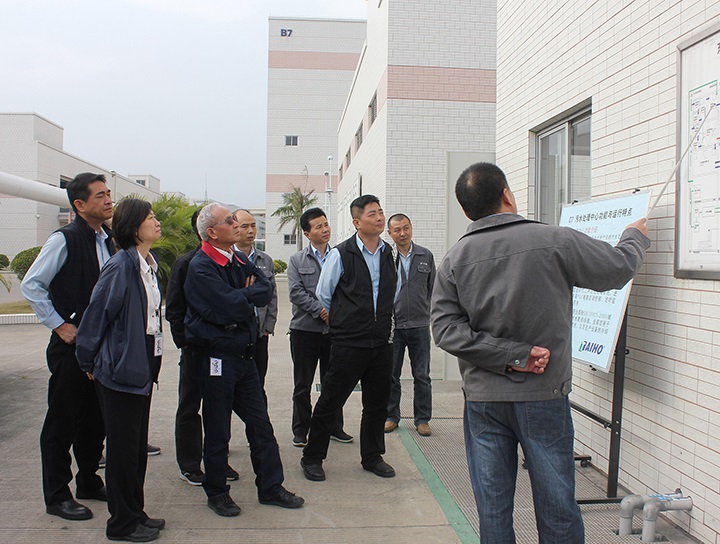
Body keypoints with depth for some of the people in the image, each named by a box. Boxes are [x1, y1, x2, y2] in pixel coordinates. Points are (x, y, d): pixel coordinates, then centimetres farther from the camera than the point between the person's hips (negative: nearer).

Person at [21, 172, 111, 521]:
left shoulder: (107, 241, 9)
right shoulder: (64, 240, -12)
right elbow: (31, 286, -13)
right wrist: (59, 325, -13)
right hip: (72, 346, -7)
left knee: (95, 419, 17)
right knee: (62, 422, 5)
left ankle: (88, 482, 32)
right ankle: (56, 496, 18)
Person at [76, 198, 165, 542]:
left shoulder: (149, 264, 9)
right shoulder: (121, 265, -17)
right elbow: (96, 314, -13)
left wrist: (153, 359, 15)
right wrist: (89, 362, -5)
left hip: (144, 365, 8)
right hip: (122, 367, -8)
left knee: (138, 443, 16)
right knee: (123, 445, 3)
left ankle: (135, 512, 30)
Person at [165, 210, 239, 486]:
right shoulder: (185, 264, -5)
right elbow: (173, 309, -5)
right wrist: (185, 342, -11)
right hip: (196, 349, -4)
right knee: (189, 408, 9)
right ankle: (189, 465, 21)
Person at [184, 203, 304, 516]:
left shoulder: (239, 261, 10)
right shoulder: (201, 267, -15)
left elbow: (266, 290, 1)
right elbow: (229, 308, -24)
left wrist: (241, 295, -13)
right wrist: (249, 295, -7)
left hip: (244, 352, 7)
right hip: (217, 357, -7)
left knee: (260, 423, 12)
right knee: (217, 429, 7)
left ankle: (270, 487, 24)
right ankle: (216, 492, 24)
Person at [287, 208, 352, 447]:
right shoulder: (297, 260, 5)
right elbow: (295, 292, -6)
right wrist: (320, 310, -15)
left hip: (335, 329, 2)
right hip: (305, 329, -1)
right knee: (302, 385, 6)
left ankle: (334, 427, 24)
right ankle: (300, 430, 17)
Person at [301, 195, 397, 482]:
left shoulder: (388, 254, 7)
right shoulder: (340, 254, -9)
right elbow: (323, 295, 2)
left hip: (382, 342, 5)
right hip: (348, 343, -5)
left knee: (377, 403, 14)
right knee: (330, 402, 3)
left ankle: (372, 457, 31)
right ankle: (312, 458, 19)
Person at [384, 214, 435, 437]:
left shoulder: (426, 256, 6)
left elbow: (432, 288, 12)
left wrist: (425, 311, 8)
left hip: (419, 325, 1)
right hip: (392, 325, -1)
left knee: (422, 375, 7)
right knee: (390, 374, 8)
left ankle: (422, 419, 18)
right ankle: (391, 416, 23)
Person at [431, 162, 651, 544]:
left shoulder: (454, 260, -1)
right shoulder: (555, 241, -9)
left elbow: (446, 329, -8)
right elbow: (618, 269, 3)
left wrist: (513, 356, -9)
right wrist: (636, 237, 25)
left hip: (483, 400, 3)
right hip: (543, 397, -2)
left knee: (492, 511, 12)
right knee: (557, 512, 10)